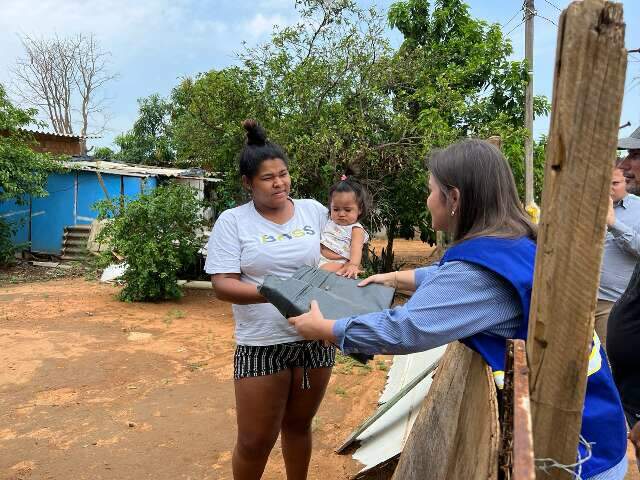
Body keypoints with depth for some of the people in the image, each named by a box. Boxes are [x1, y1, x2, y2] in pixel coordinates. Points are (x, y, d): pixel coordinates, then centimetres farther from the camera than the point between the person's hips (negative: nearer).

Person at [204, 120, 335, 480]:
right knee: (255, 442, 6)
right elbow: (222, 285, -13)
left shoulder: (314, 210, 3)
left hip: (316, 339, 3)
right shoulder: (232, 221, -7)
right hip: (262, 344, -3)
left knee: (299, 425, 21)